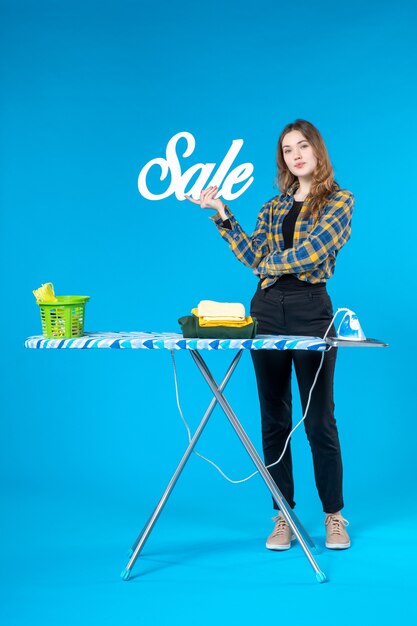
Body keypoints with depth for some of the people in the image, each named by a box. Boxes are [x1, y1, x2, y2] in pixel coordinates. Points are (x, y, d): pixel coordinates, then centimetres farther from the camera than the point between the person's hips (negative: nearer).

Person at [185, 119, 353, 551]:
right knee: (274, 418, 6)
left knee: (318, 419, -2)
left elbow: (312, 251, -14)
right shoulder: (274, 206, 16)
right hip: (267, 309, 5)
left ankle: (334, 515, 10)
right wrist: (222, 215, -1)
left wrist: (271, 263, -3)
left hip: (311, 309, -5)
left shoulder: (339, 201, 1)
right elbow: (253, 257, 2)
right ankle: (283, 516, 13)